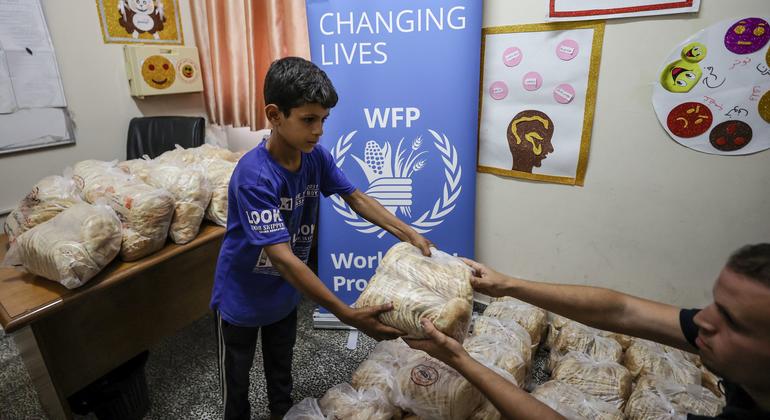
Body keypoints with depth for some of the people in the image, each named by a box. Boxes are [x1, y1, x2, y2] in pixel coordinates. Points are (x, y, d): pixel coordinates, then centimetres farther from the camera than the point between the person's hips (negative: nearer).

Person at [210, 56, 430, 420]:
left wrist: (409, 234, -15)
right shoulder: (254, 175, -34)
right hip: (241, 296, -5)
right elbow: (282, 257, -39)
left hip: (284, 292, 6)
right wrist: (348, 315, -42)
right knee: (236, 378, 20)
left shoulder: (316, 157, -15)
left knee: (281, 368, 28)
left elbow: (356, 198, -4)